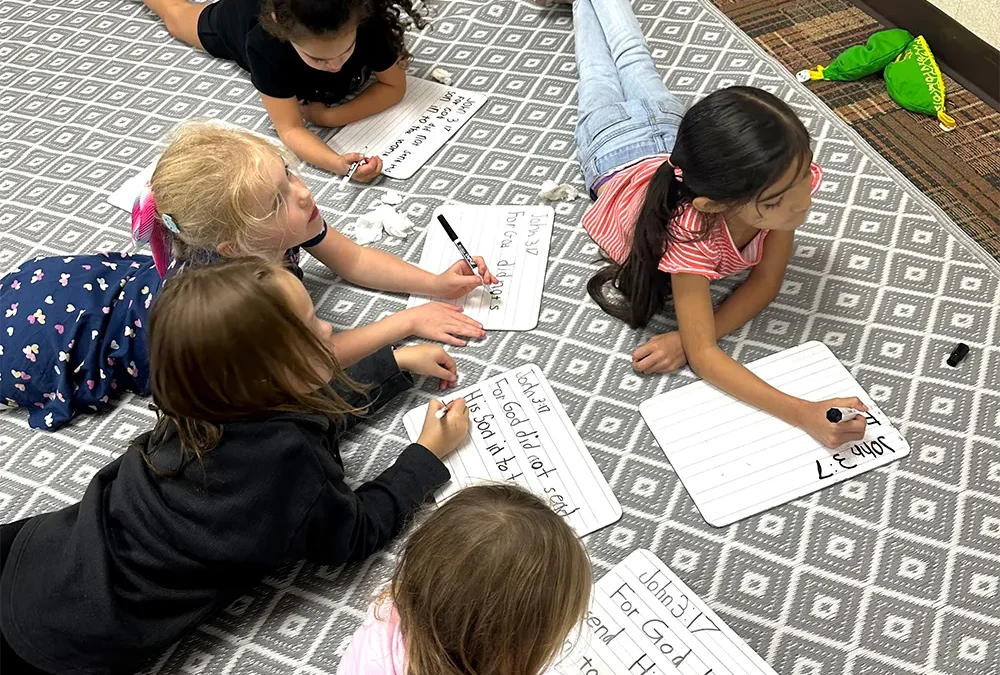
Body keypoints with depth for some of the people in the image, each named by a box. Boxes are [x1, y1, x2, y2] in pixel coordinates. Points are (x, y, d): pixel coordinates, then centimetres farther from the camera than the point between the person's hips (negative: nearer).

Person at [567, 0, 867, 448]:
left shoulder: (789, 175, -42)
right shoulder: (690, 232, -53)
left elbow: (766, 282, -31)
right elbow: (703, 355, -50)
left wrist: (690, 337, -46)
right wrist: (804, 414, -62)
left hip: (668, 130, 2)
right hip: (619, 160, -2)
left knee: (636, 63, 33)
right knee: (600, 81, 30)